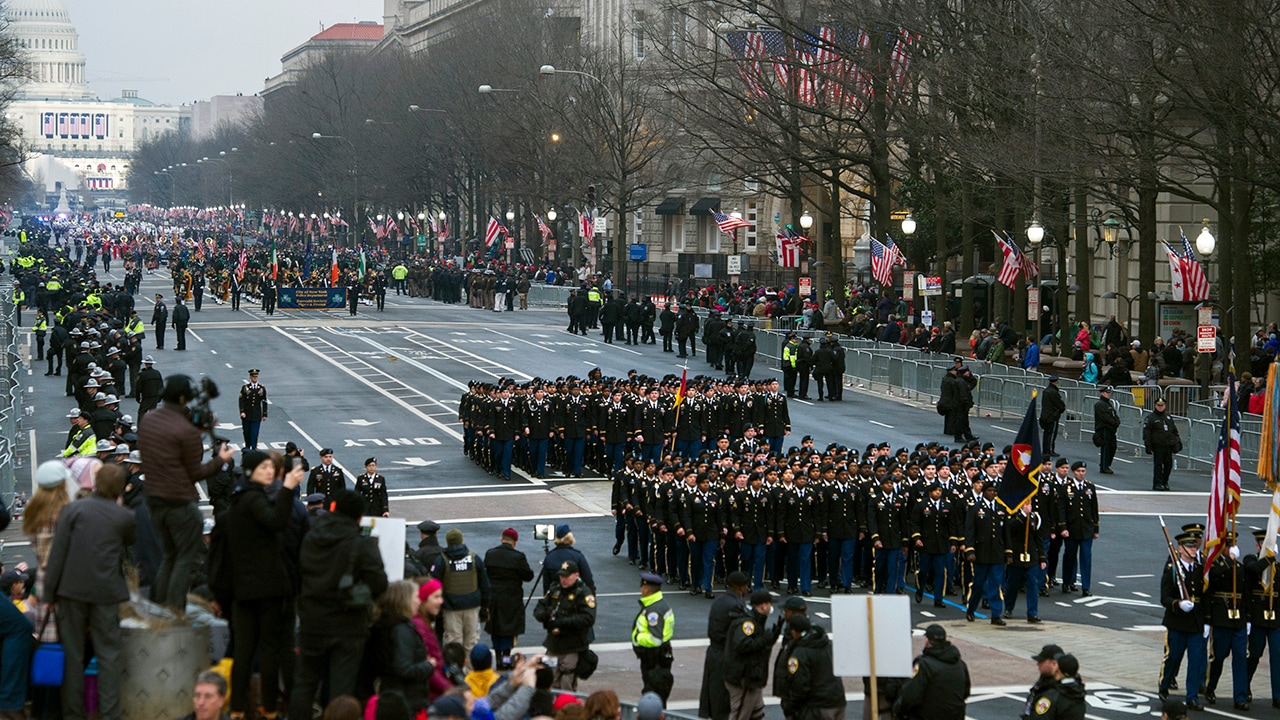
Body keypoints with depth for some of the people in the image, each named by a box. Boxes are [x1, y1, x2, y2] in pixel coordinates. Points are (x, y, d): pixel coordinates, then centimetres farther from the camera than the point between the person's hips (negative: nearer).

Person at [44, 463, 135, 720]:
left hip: (72, 589, 0)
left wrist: (50, 592, -1)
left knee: (72, 653, 8)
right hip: (106, 592, 0)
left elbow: (57, 552, -5)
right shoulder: (125, 517, -1)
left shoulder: (73, 510, -3)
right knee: (108, 654, 5)